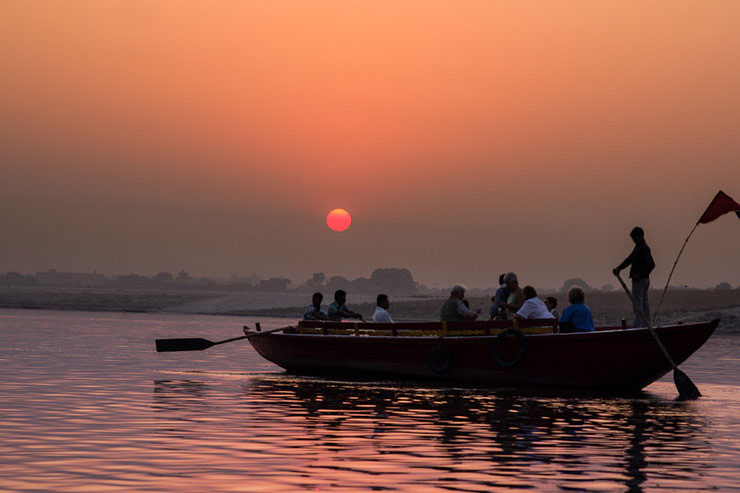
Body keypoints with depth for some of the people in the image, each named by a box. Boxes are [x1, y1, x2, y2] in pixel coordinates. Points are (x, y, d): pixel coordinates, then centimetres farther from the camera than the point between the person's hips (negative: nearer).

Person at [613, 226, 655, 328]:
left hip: (640, 281, -10)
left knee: (637, 304, -10)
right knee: (644, 303, 11)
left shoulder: (644, 248, -15)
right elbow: (629, 259, 19)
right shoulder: (638, 247, 17)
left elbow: (651, 265, -23)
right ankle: (646, 325, 15)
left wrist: (639, 275, -24)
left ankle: (636, 326, -12)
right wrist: (618, 268, 8)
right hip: (644, 280, 10)